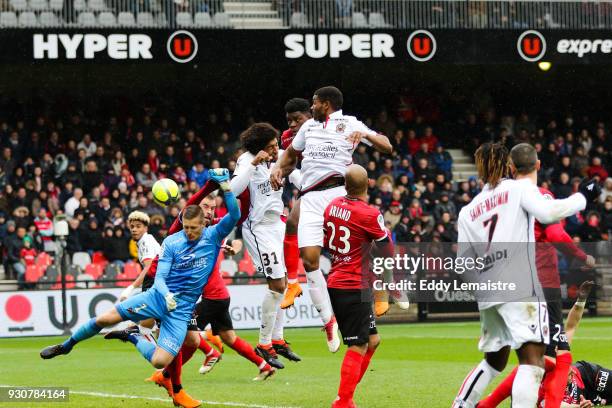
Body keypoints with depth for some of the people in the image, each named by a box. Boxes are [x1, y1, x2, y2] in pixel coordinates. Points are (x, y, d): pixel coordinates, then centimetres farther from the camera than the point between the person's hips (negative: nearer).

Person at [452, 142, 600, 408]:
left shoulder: (467, 211, 20)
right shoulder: (520, 188, 6)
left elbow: (463, 264, 16)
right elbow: (547, 212, -14)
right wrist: (583, 196, -1)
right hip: (519, 287, -7)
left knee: (494, 361, 24)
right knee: (532, 359, -15)